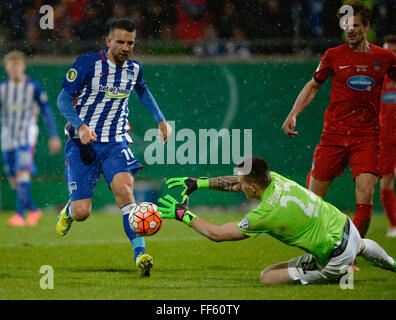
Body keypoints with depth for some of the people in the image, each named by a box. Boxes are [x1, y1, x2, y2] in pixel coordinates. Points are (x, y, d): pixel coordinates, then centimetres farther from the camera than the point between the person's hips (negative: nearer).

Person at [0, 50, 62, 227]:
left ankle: (20, 214, -23)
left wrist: (54, 136, -1)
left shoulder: (34, 87, -4)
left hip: (26, 138, -4)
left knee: (22, 173, -20)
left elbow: (47, 111, 1)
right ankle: (33, 210, 21)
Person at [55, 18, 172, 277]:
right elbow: (64, 99, -11)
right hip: (83, 144, -3)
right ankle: (69, 211, 32)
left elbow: (143, 92, 30)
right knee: (82, 212, -9)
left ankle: (140, 256, -30)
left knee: (124, 188, -27)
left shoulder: (134, 69, 6)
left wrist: (161, 120, 24)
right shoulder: (88, 63, -10)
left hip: (115, 144, 3)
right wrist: (81, 126, -26)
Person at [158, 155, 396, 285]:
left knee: (268, 277, -5)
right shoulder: (275, 179, -8)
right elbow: (234, 183, 9)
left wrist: (184, 215, -13)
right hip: (347, 227, 8)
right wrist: (197, 183, 4)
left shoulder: (268, 213, -28)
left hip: (336, 256, -8)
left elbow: (217, 234, -21)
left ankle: (338, 275, -5)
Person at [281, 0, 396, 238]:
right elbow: (313, 86, 16)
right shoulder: (334, 55, 3)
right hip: (334, 134, 0)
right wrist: (293, 114, 5)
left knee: (365, 195, -17)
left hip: (367, 136, 0)